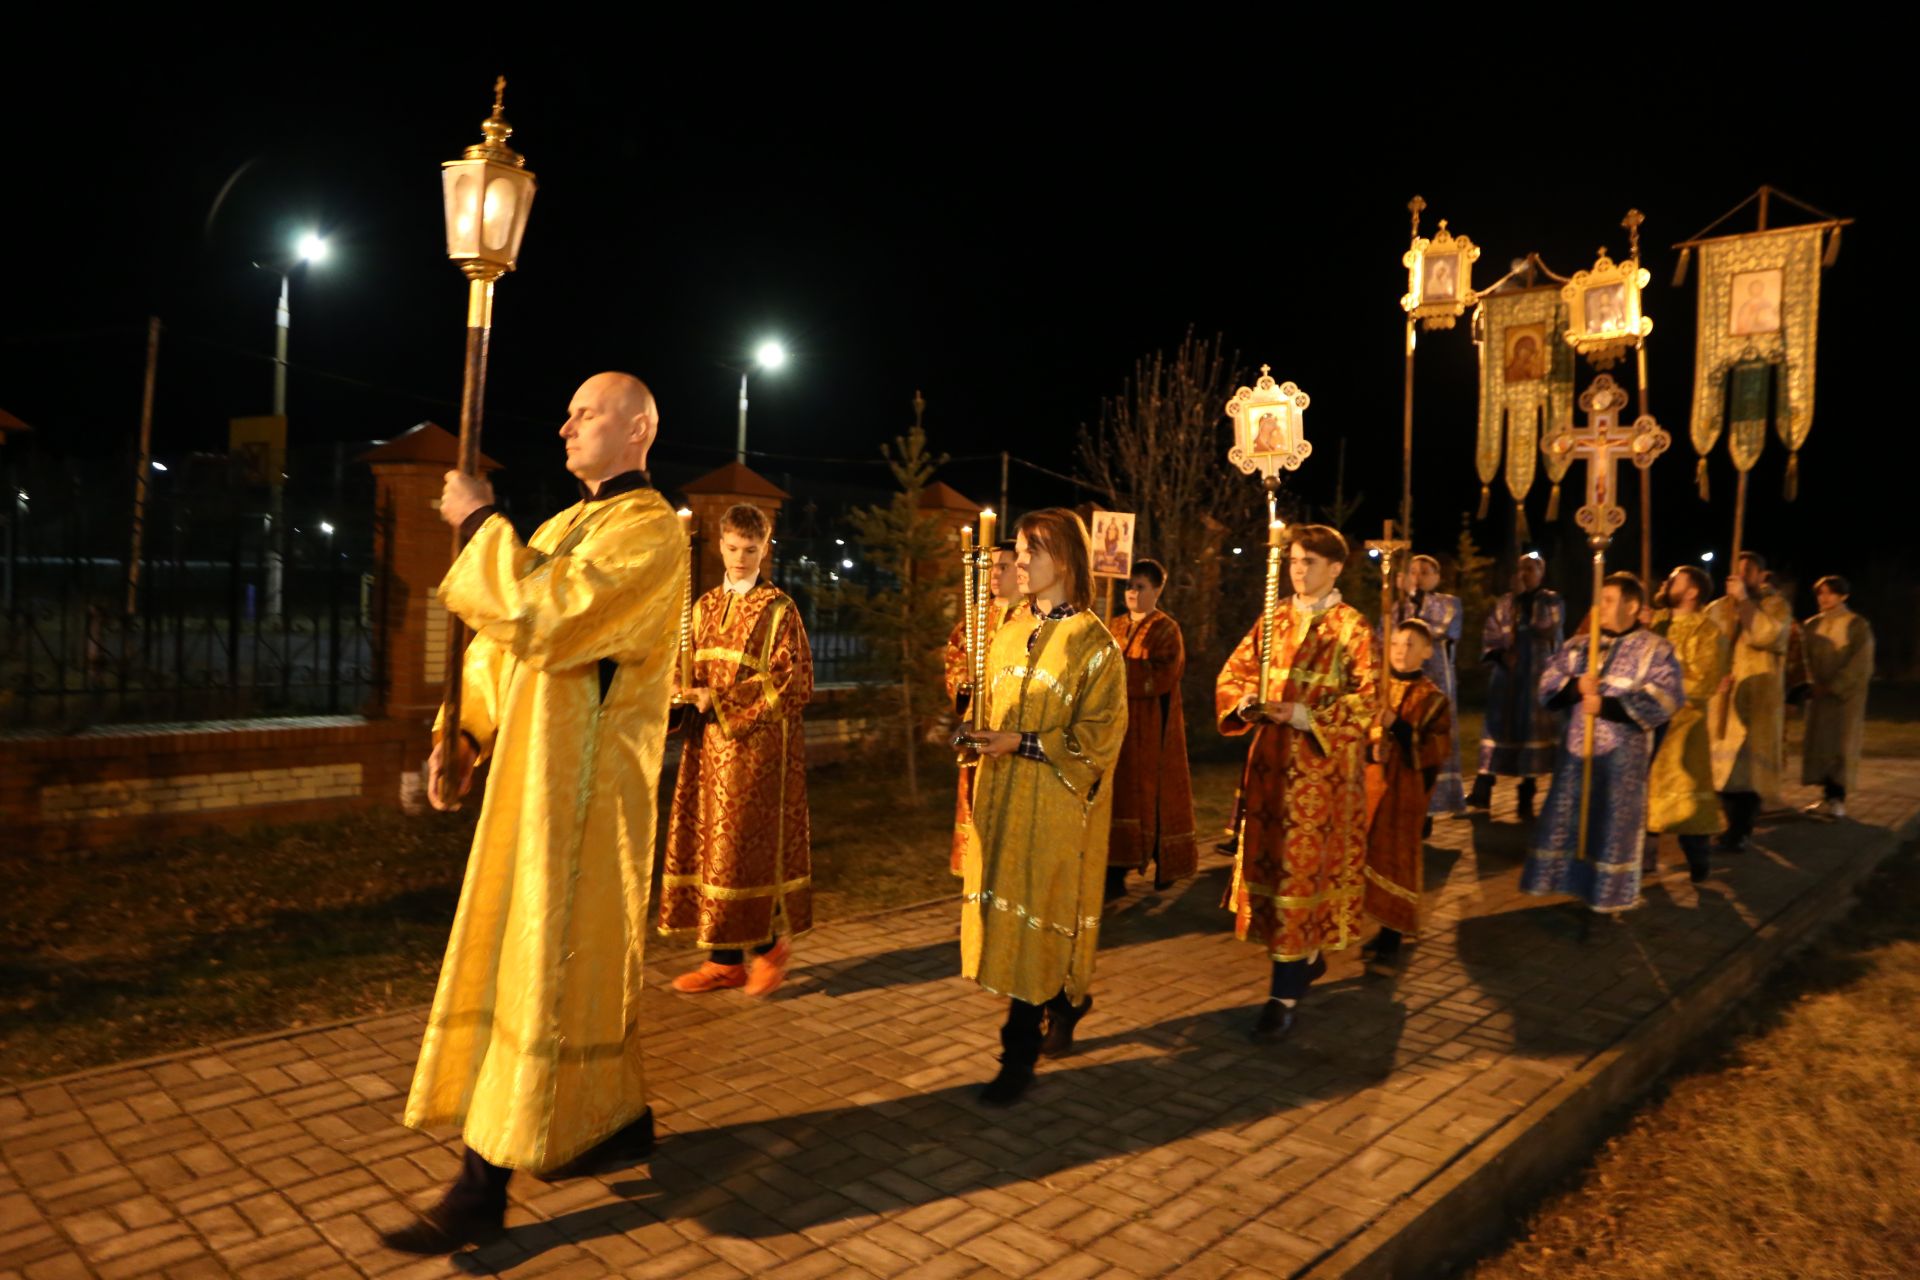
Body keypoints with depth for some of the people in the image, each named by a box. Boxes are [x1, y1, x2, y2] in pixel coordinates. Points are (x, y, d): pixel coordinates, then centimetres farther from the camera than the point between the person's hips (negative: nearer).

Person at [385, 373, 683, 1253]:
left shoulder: (648, 530, -13)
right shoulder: (565, 527, 16)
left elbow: (540, 619, -25)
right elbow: (503, 642, 18)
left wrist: (479, 524, -13)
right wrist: (463, 735, 7)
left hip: (584, 784, -9)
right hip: (538, 771, 9)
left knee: (542, 966, -4)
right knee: (584, 955, 16)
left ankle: (484, 1186, 4)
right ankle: (622, 1118, 31)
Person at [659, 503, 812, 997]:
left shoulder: (778, 609, -6)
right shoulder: (705, 606, 13)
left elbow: (796, 684, -11)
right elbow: (689, 669, 20)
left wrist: (723, 702, -16)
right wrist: (687, 691, -4)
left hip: (759, 745, -6)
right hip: (709, 744, 6)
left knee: (748, 846, -4)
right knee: (709, 843, 7)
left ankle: (771, 944, 17)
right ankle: (725, 959, 17)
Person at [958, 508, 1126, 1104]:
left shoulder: (1092, 642, -9)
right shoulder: (1012, 633, 11)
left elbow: (1098, 737, -13)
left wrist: (1021, 744, -18)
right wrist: (981, 736, 0)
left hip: (1057, 805, -6)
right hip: (1002, 798, 7)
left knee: (1036, 917, -3)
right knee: (1010, 912, 11)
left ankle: (1020, 1055, 7)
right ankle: (1065, 1007, 35)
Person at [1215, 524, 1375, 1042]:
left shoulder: (1353, 627, -4)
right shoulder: (1274, 619, 11)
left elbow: (1366, 702, -10)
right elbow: (1232, 674, 12)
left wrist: (1303, 716, -21)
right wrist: (1245, 702, -10)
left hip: (1322, 767, -5)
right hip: (1271, 761, 5)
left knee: (1303, 867, -5)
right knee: (1270, 859, 11)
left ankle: (1285, 994, -1)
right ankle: (1309, 956, 32)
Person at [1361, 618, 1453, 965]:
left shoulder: (1433, 698, 0)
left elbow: (1435, 750, -9)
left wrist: (1397, 725, -18)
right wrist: (1368, 749, -9)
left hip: (1404, 790, -3)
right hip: (1367, 784, 3)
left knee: (1395, 857, -1)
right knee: (1364, 856, 2)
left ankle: (1391, 936, 9)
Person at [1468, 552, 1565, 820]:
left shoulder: (1553, 602, 3)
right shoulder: (1504, 603, 10)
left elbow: (1546, 630, -15)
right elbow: (1489, 636, 3)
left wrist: (1521, 600, -15)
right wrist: (1501, 655, -16)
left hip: (1540, 677, -2)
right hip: (1508, 675, 2)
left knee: (1533, 730, -1)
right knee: (1500, 728, -2)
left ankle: (1527, 795, 6)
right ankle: (1482, 790, -6)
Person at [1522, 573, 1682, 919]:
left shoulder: (1654, 649, -2)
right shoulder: (1579, 644, 10)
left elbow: (1665, 698, -14)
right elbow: (1547, 685, 6)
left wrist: (1605, 705, -19)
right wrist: (1576, 686, -15)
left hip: (1622, 752, -4)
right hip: (1578, 746, 4)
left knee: (1613, 824, 3)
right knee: (1567, 818, 7)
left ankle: (1609, 895, 15)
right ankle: (1571, 883, 18)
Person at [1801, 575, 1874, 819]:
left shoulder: (1856, 625, -5)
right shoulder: (1813, 624, 9)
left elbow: (1860, 664, -9)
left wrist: (1833, 687, -13)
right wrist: (1814, 684, -2)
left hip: (1846, 695, -5)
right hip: (1819, 694, 5)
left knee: (1841, 743, -5)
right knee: (1820, 742, 3)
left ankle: (1838, 799, -1)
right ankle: (1827, 796, 9)